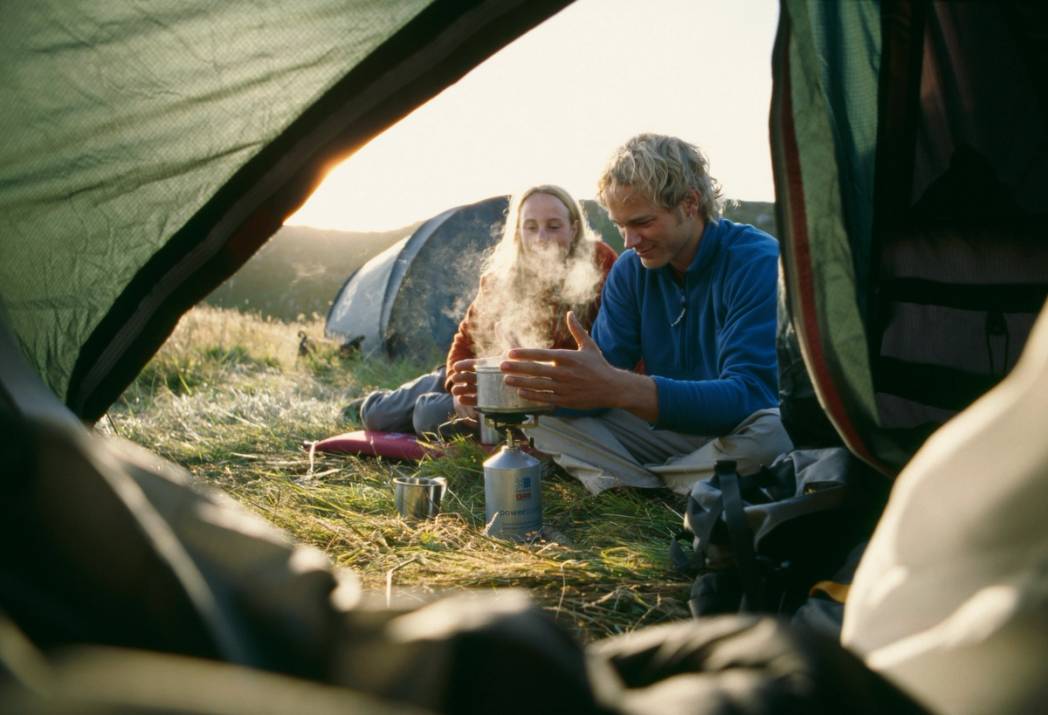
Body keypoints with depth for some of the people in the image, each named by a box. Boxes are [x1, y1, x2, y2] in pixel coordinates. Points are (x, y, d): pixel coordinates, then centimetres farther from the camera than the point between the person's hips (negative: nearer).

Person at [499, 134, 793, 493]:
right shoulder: (630, 270, 1)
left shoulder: (758, 262, -18)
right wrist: (516, 385, -26)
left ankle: (632, 485, -15)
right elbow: (601, 380, -4)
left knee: (772, 428, -38)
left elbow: (750, 394, -31)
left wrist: (619, 388, -45)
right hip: (664, 432, 5)